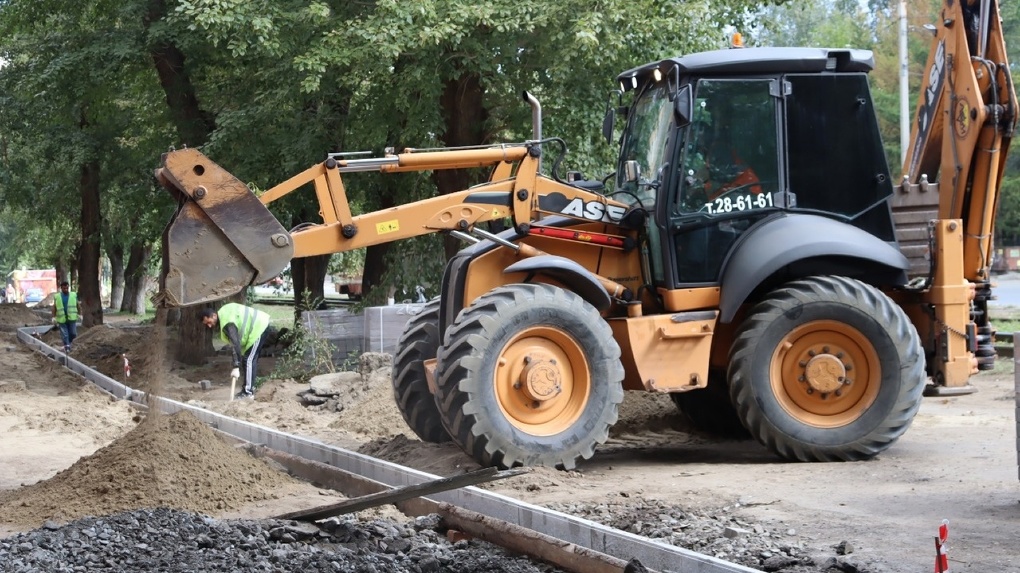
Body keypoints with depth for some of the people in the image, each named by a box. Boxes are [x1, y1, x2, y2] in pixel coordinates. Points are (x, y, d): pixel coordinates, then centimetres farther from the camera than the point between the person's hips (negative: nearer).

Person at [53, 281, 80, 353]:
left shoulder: (74, 295, 6)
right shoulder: (57, 297, 5)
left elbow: (78, 305, 10)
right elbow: (54, 307, 5)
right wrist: (54, 317, -1)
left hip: (71, 318, 1)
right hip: (62, 319, 0)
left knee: (73, 334, -2)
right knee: (64, 335, -5)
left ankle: (68, 342, 24)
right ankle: (67, 347, -2)